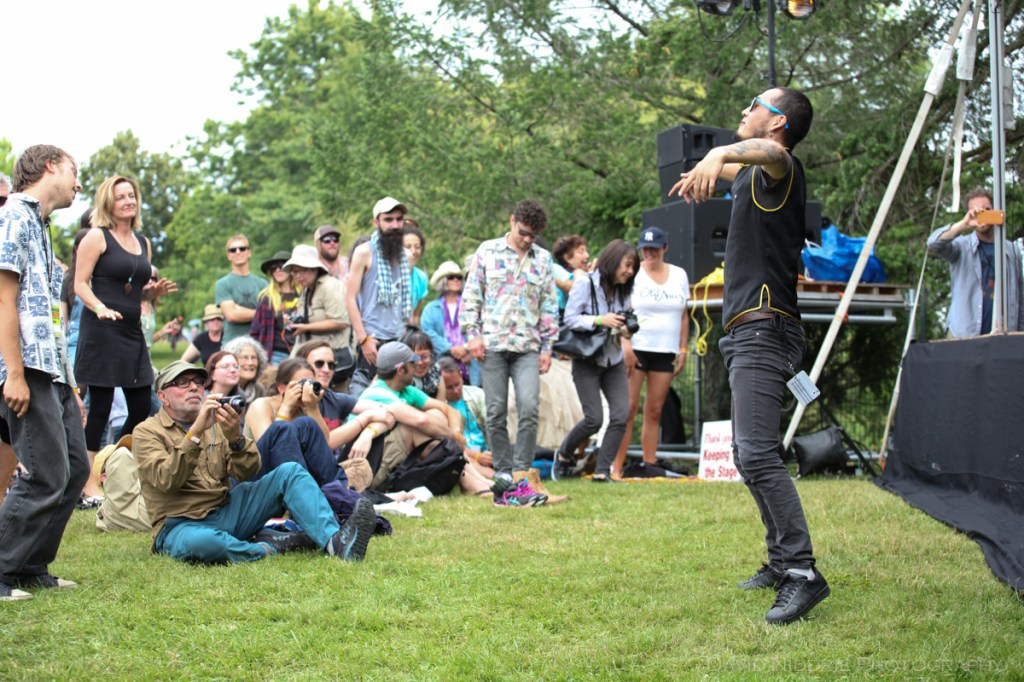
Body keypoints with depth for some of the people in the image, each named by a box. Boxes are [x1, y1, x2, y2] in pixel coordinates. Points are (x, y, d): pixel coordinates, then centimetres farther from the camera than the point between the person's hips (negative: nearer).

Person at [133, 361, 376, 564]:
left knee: (290, 472, -11)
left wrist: (235, 438, -18)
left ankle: (335, 541, -31)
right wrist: (196, 432, -27)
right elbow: (166, 481, -19)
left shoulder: (214, 421, 15)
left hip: (227, 512, 6)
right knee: (200, 542, -42)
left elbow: (247, 472, 2)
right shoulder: (147, 433, 0)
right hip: (182, 526, -5)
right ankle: (271, 550, -20)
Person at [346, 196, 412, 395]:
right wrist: (363, 339, -12)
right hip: (373, 339, -5)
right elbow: (350, 298, -4)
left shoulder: (405, 255, 16)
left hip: (399, 338, 5)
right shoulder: (364, 252, 0)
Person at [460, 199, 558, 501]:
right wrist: (472, 334, -3)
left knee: (529, 408, -13)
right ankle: (503, 471, 12)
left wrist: (547, 346, 8)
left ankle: (521, 470, -4)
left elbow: (549, 306, 13)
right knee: (496, 413, 1)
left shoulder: (543, 259, 11)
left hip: (528, 347, 1)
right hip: (492, 344, -1)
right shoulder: (488, 251, 6)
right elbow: (471, 294, 6)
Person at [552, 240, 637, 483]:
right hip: (587, 360, -6)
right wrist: (600, 320, -27)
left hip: (614, 362, 6)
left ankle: (602, 471, 0)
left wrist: (625, 330, -8)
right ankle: (563, 454, 18)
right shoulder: (586, 284, -11)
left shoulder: (624, 291, 7)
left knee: (621, 415, -9)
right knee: (594, 419, -10)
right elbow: (570, 318, -15)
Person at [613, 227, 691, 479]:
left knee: (655, 410, 5)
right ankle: (616, 467, -10)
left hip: (665, 351, 4)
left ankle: (649, 464, 10)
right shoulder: (632, 273, -1)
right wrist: (626, 346, -16)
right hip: (635, 348, -4)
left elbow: (683, 316, 17)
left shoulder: (679, 275, 12)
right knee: (629, 407, -9)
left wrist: (683, 349, 10)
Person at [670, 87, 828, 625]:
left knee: (757, 454, -21)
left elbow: (769, 152, -35)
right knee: (749, 455, 14)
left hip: (764, 330, -11)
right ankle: (782, 561, 21)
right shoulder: (753, 174, 21)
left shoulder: (780, 169, -9)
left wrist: (718, 155, -53)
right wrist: (702, 172, 64)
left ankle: (803, 573, -23)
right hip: (747, 333, 11)